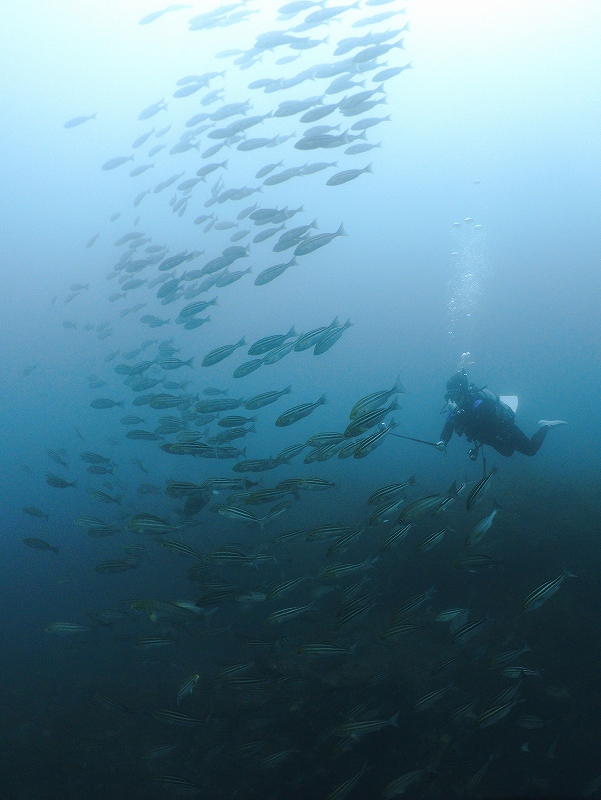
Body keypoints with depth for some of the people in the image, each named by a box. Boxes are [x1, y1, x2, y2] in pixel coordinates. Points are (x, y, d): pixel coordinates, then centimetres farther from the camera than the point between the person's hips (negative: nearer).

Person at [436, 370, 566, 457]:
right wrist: (442, 442, -37)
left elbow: (478, 424, -54)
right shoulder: (455, 409, -16)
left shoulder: (478, 402, -38)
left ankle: (545, 426, 27)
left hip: (505, 431, -8)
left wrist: (457, 412, -59)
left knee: (531, 450, 4)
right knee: (507, 452, 34)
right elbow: (448, 428, -15)